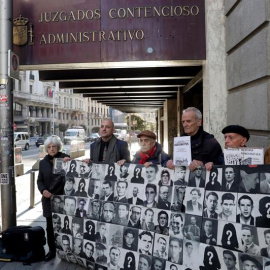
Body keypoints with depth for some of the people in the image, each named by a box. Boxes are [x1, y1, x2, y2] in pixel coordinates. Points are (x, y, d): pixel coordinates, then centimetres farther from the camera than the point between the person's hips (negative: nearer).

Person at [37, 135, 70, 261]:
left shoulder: (66, 158, -3)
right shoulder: (43, 162, 8)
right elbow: (40, 181, 11)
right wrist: (43, 190, -8)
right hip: (48, 199, 3)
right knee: (50, 226, 9)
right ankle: (52, 250, 23)